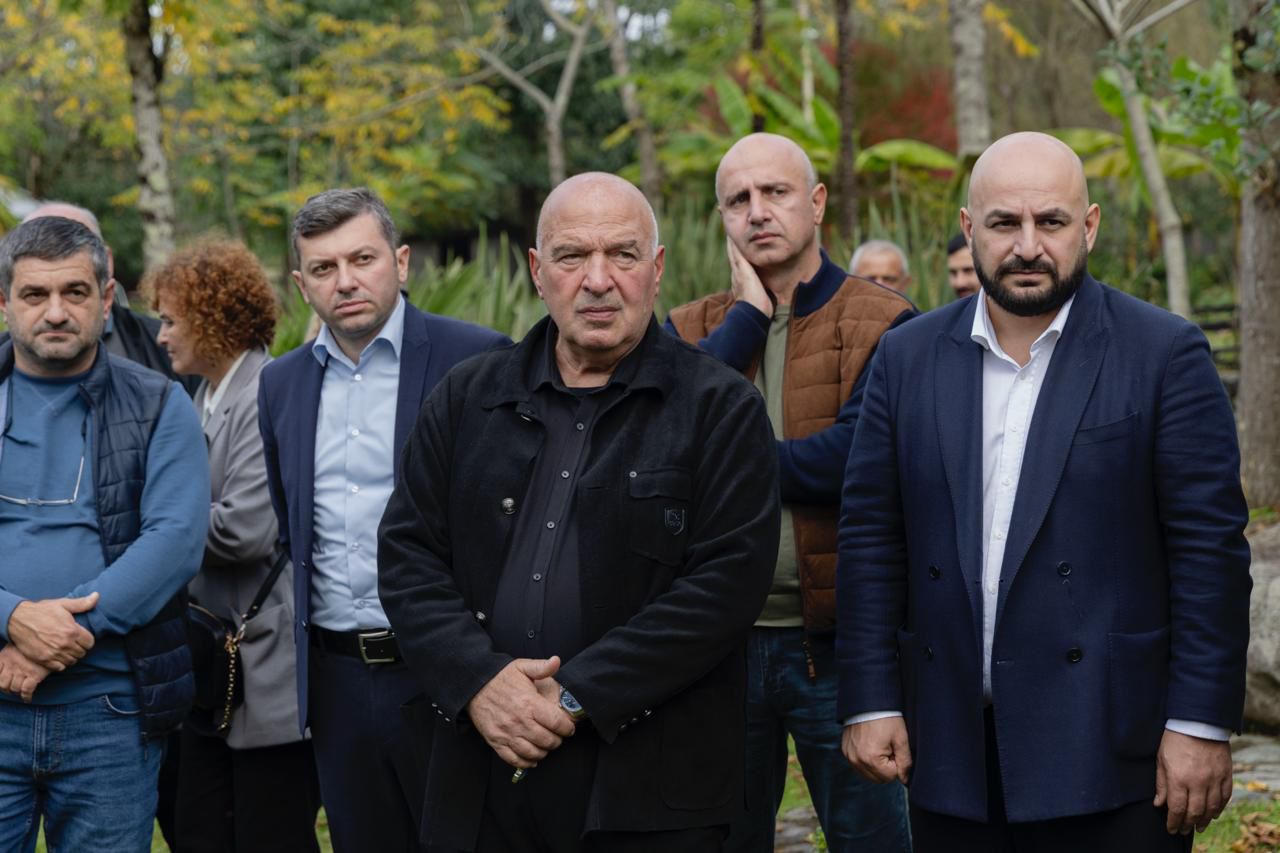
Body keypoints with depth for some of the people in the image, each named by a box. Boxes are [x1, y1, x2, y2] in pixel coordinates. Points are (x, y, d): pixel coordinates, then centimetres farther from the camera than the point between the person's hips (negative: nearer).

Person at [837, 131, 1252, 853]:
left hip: (1109, 750, -3)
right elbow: (872, 540, 7)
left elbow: (1210, 548, -6)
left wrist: (1202, 725, -10)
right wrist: (872, 702, 1)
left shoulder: (1165, 354, -3)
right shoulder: (908, 358, 7)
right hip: (952, 752, 3)